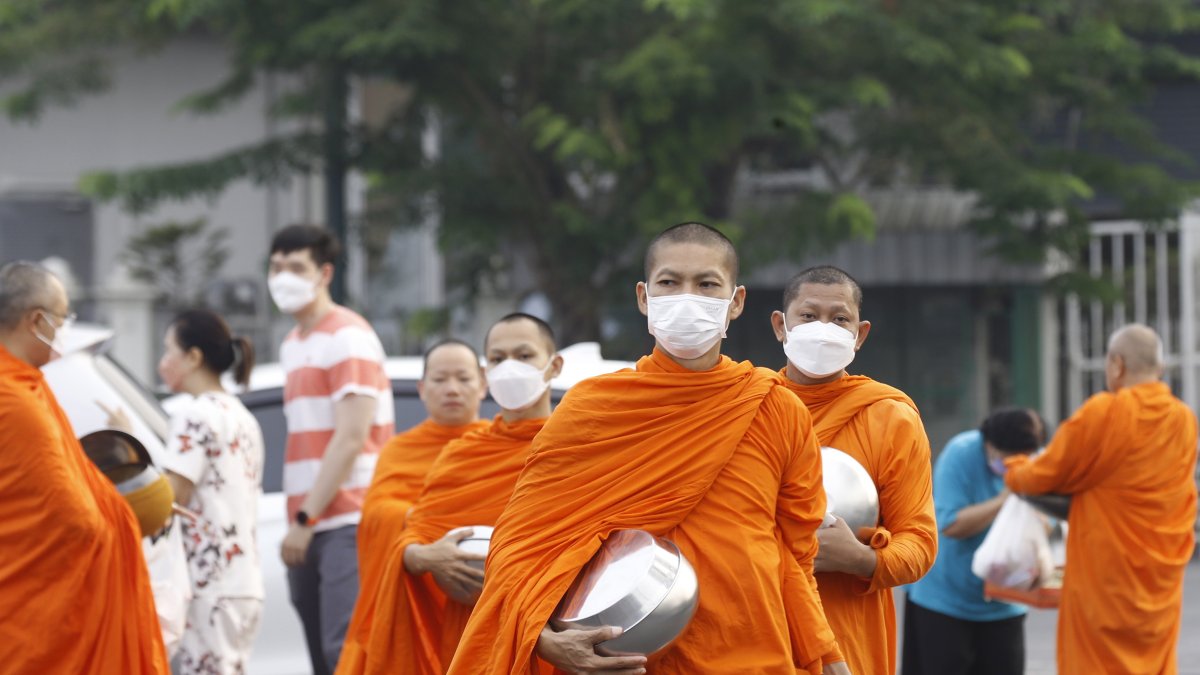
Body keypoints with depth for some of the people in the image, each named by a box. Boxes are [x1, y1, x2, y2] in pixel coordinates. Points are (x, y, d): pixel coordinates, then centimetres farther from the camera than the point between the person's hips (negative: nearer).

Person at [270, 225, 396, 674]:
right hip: (308, 530, 8)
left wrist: (305, 518, -15)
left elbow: (351, 439, -13)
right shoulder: (292, 344, 20)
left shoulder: (348, 337, -6)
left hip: (347, 524, -8)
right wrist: (296, 521, 13)